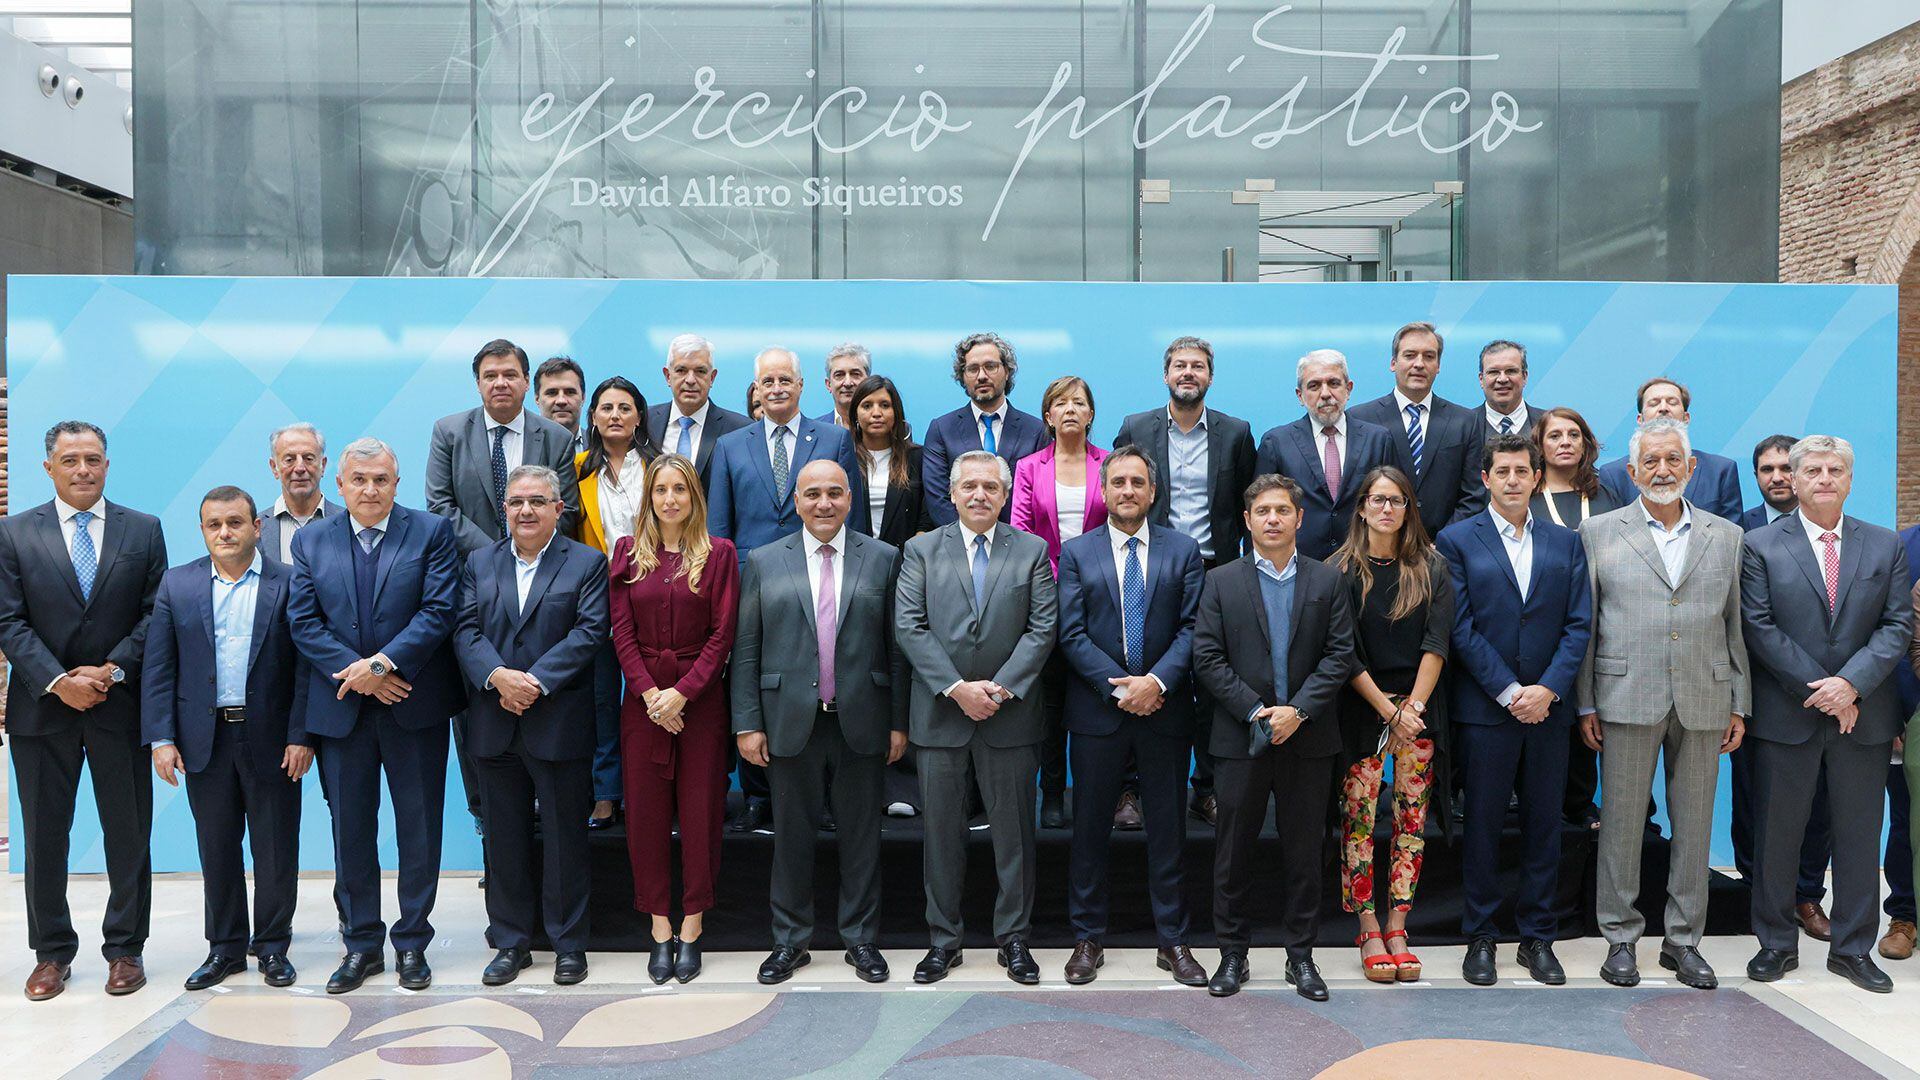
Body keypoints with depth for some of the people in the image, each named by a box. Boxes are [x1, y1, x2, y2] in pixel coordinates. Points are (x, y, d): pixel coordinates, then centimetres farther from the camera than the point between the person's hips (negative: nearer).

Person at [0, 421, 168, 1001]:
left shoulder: (143, 531, 4)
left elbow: (156, 615, 0)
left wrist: (110, 671, -12)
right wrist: (58, 682, -13)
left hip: (119, 705, 0)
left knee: (128, 833, 5)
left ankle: (125, 948, 16)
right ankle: (52, 952, 21)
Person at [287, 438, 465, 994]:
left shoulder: (432, 532, 0)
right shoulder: (312, 541, 8)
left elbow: (439, 611, -9)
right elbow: (303, 623, 1)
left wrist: (383, 663, -18)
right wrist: (354, 672, -12)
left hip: (414, 705, -2)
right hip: (341, 710, 2)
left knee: (419, 827, 5)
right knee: (350, 829, 9)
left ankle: (413, 942, 17)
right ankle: (361, 943, 21)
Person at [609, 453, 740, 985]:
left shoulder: (718, 553, 0)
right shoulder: (628, 551, 6)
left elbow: (722, 633, -5)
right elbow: (622, 631, 2)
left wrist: (682, 692, -13)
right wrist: (649, 692, -10)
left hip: (699, 697, -2)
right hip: (642, 697, 2)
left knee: (700, 811, 2)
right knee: (646, 812, 4)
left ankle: (691, 927, 13)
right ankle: (660, 928, 14)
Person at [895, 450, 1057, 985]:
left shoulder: (1032, 551, 6)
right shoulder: (922, 550, 6)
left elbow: (1043, 628, -2)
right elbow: (909, 627, -3)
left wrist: (1001, 686, -13)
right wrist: (956, 688, -13)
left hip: (1009, 715, 0)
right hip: (939, 715, 0)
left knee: (1014, 831, 6)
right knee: (942, 831, 8)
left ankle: (1013, 938, 19)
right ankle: (944, 939, 19)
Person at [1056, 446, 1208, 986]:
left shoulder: (1183, 550, 6)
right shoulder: (1077, 552, 4)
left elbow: (1192, 627, -2)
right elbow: (1072, 635, -3)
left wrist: (1156, 681, -15)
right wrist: (1119, 687, -12)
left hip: (1165, 710, 1)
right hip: (1097, 712, 0)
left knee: (1168, 829, 7)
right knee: (1090, 827, 7)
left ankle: (1173, 941, 18)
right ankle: (1088, 939, 19)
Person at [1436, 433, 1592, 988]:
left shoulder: (1565, 542, 10)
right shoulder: (1457, 540, 1)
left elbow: (1579, 624, 4)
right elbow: (1461, 628, -5)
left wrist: (1548, 688, -10)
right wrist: (1509, 693, -12)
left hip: (1548, 707, 3)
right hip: (1485, 708, -3)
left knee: (1544, 824, 8)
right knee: (1483, 824, 4)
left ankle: (1538, 937, 20)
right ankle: (1479, 937, 15)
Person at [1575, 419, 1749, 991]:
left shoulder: (1725, 536, 11)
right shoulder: (1599, 532, 4)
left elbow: (1735, 626, 12)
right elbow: (1583, 624, 3)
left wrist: (1739, 704, 7)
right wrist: (1584, 703, -1)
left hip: (1704, 702, 2)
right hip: (1627, 699, -2)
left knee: (1695, 823, 8)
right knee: (1622, 820, 2)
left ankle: (1683, 939, 20)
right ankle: (1621, 938, 14)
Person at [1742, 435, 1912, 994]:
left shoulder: (1886, 546, 8)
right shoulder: (1761, 545, 0)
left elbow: (1898, 626, 1)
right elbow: (1759, 628, -6)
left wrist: (1851, 683, -14)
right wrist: (1818, 690, -12)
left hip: (1864, 715, 2)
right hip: (1786, 715, -2)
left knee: (1859, 833, 8)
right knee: (1778, 833, 5)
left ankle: (1852, 948, 21)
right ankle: (1777, 944, 17)